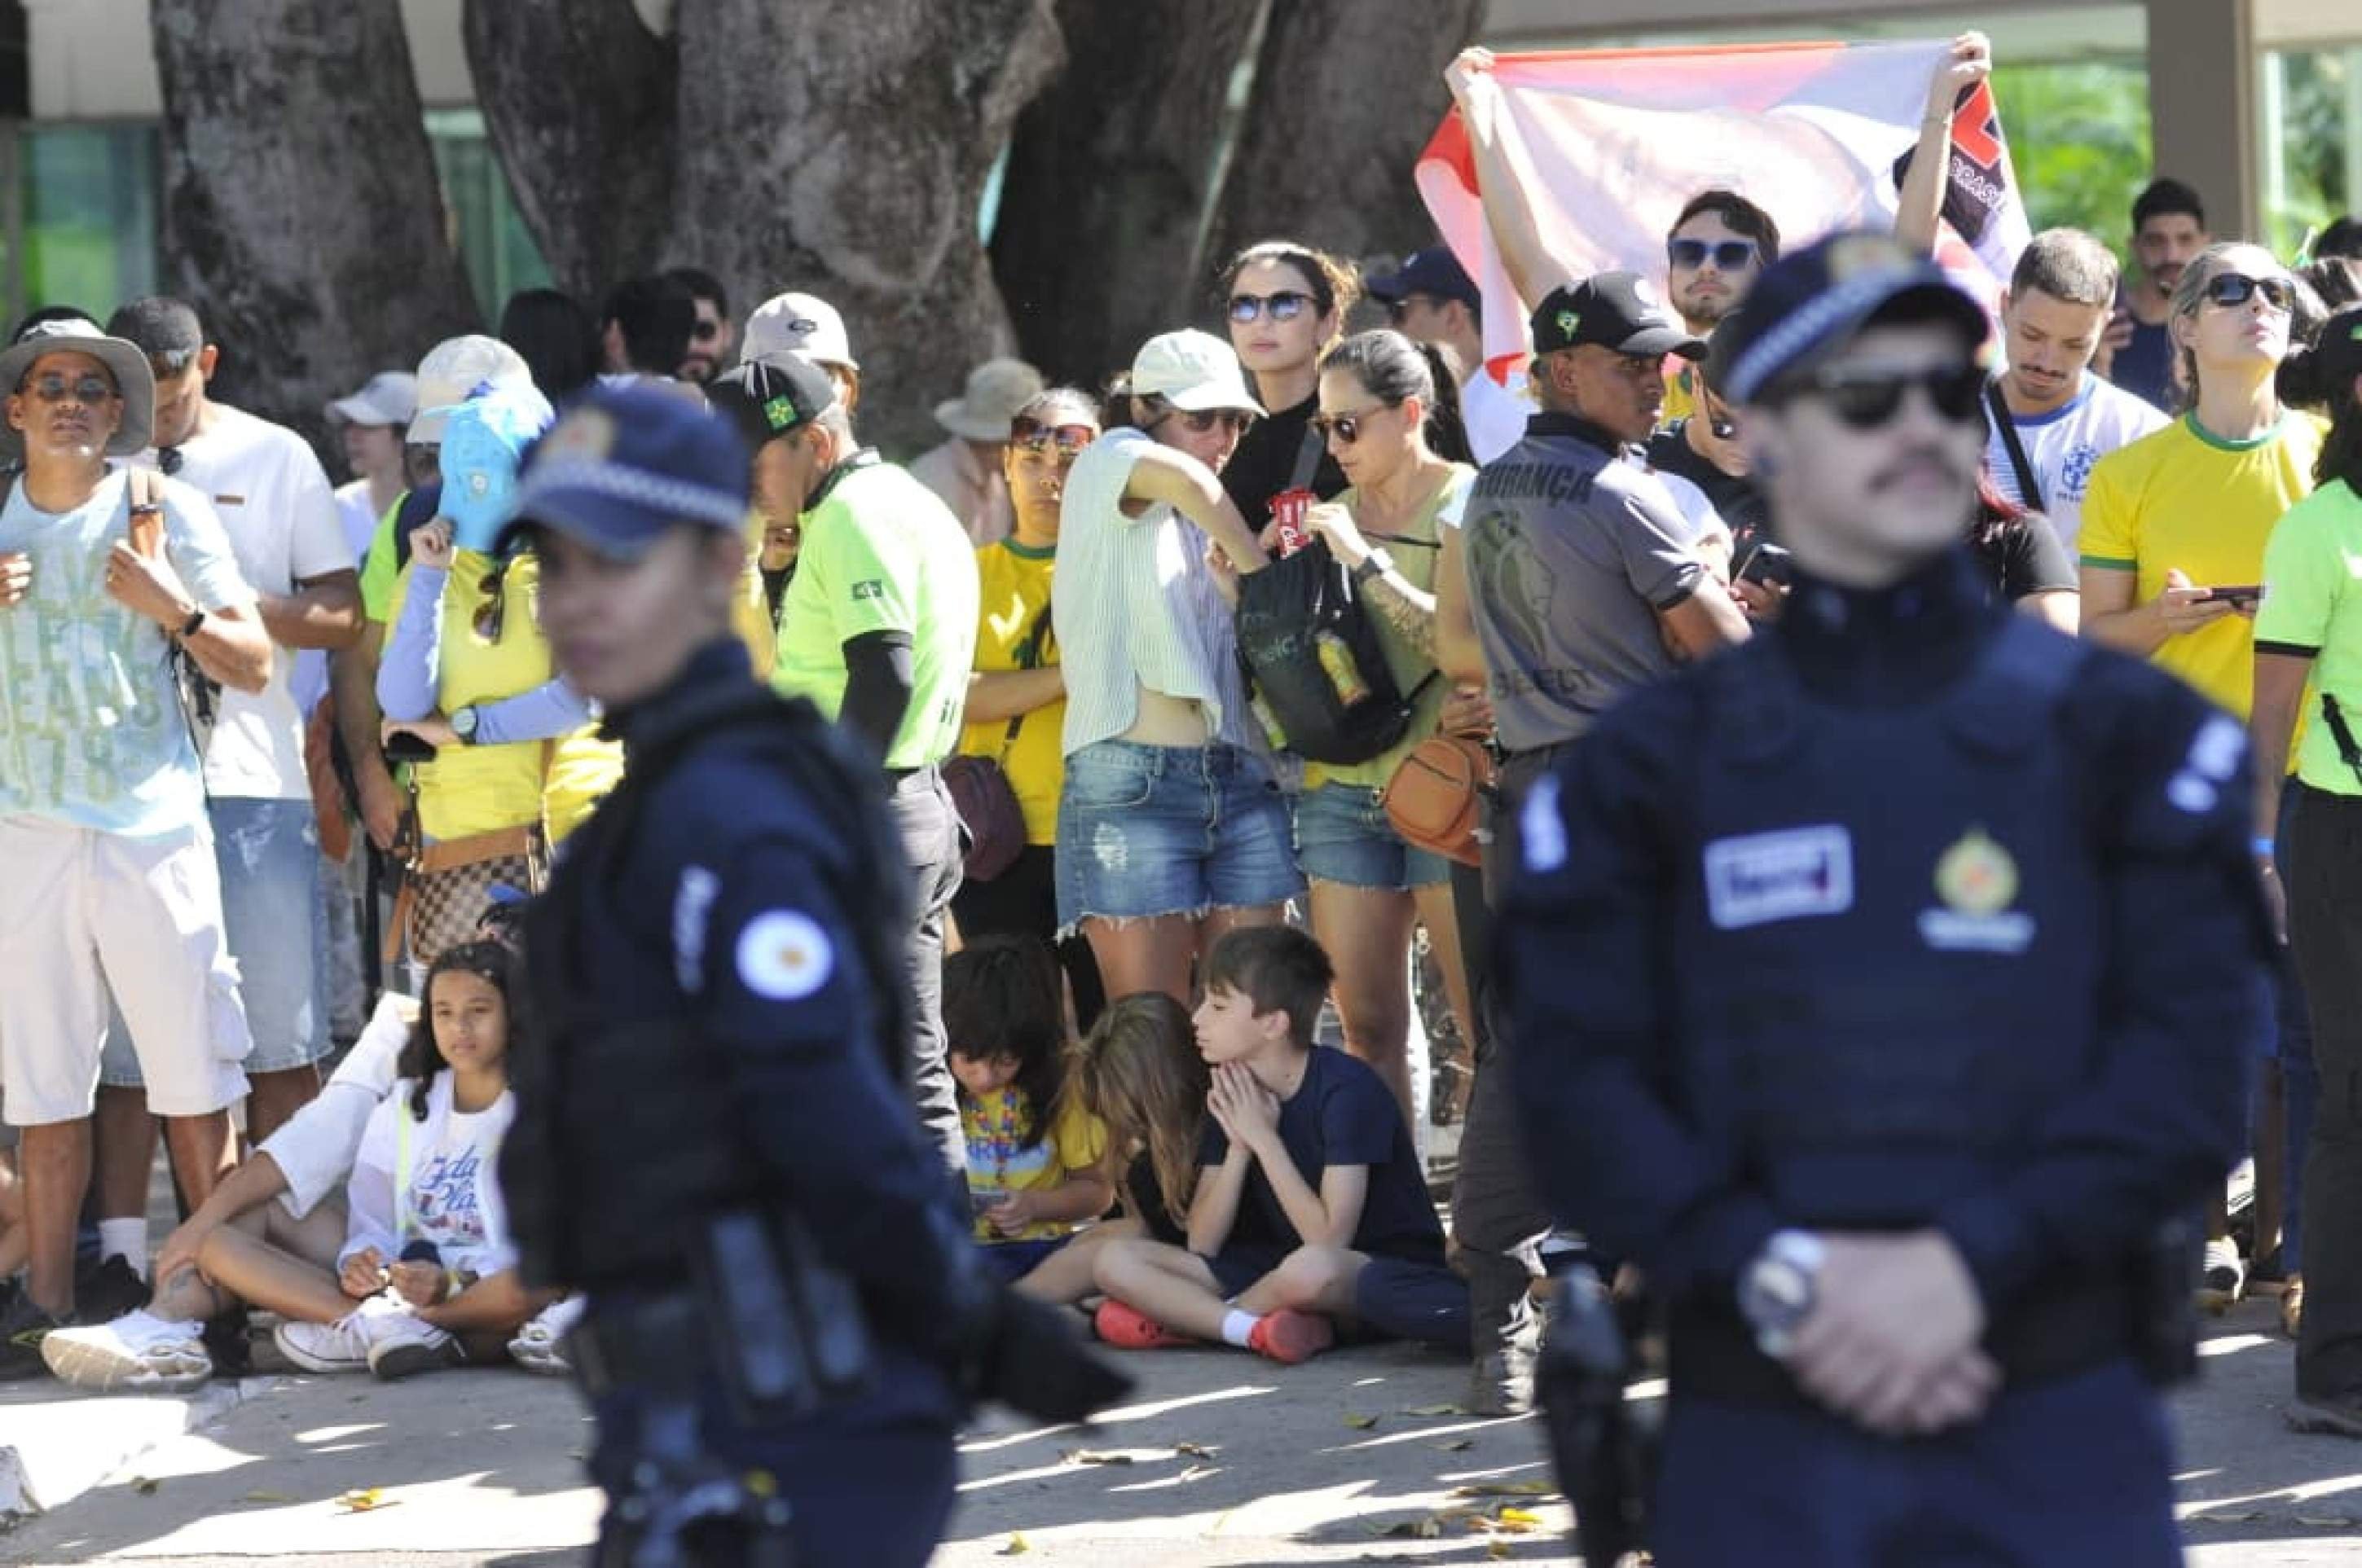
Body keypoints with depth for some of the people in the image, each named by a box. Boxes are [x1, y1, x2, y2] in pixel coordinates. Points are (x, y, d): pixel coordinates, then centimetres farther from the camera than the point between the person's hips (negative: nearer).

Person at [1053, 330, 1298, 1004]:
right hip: (1130, 783, -6)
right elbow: (1182, 476, -18)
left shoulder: (1205, 526, 24)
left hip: (1242, 786, 6)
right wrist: (1266, 576, -9)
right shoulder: (1107, 462, 5)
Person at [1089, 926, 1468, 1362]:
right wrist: (1239, 1147, -14)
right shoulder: (1233, 1096, 3)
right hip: (1275, 1267, 6)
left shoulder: (1345, 1088, -16)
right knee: (1114, 1260, -9)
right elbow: (1201, 1245, -2)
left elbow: (1329, 1240, -23)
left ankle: (1190, 1317, -14)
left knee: (1311, 1268, -42)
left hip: (1387, 1266, -6)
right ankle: (1259, 1329, -24)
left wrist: (1263, 1138, -18)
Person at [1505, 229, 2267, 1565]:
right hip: (1754, 1452, 1)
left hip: (2060, 1444, -1)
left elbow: (2191, 1064, -4)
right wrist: (1779, 1274, -15)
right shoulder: (1650, 767, 9)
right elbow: (1579, 1082, 0)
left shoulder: (2126, 736, 5)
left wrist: (1970, 1257, -17)